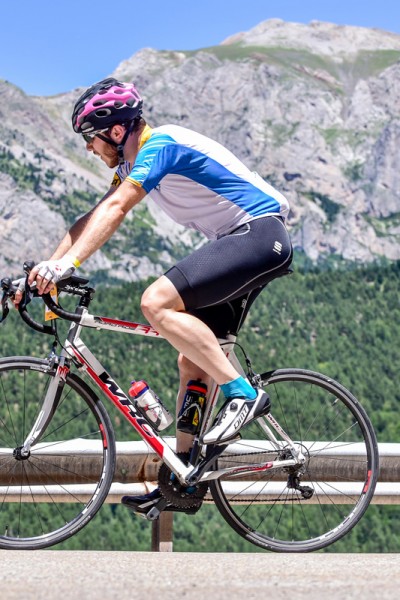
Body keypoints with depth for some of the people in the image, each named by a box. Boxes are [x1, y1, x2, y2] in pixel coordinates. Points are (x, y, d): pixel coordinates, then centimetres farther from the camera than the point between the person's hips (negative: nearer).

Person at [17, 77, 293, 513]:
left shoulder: (161, 144, -16)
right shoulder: (136, 161, 14)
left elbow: (114, 210, -27)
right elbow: (95, 216, 11)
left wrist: (68, 262, -35)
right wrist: (46, 267, 3)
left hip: (259, 234, -10)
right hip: (238, 244, 10)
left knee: (156, 302, -25)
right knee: (192, 359, 7)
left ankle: (241, 393, -20)